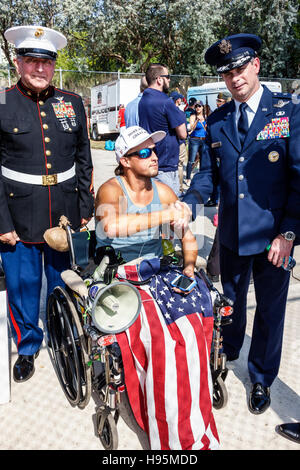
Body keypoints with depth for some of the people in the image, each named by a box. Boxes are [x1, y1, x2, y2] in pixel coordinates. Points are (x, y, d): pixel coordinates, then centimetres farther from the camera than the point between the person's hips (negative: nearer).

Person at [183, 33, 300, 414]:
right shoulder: (216, 121, 5)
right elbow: (208, 174, 6)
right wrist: (186, 206, -12)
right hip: (232, 233, 3)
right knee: (231, 299, 21)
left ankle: (261, 380, 35)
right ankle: (225, 353, 48)